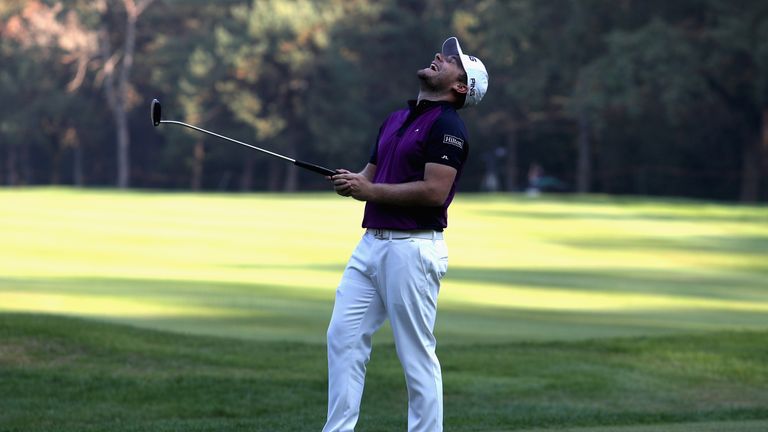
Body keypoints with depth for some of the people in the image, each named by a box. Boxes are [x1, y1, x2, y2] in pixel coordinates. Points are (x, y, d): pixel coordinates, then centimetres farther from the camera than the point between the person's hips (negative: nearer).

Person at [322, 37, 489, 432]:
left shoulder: (447, 126, -10)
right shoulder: (396, 119, 18)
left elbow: (434, 191, -19)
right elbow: (371, 175, 21)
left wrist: (370, 191, -17)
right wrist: (351, 182, -3)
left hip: (411, 248, -9)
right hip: (371, 243, 9)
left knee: (416, 354, -3)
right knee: (343, 336, 4)